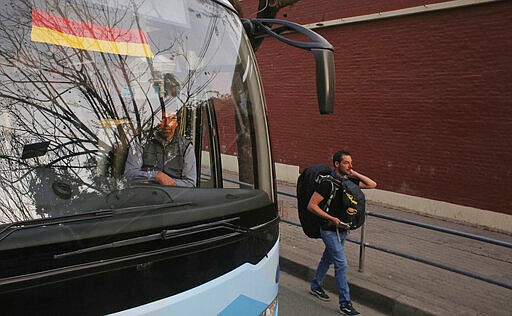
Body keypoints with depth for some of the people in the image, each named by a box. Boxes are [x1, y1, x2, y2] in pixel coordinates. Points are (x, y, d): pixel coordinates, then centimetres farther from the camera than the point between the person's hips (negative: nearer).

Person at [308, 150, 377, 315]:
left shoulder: (349, 181, 2)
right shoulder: (327, 183, -20)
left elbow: (372, 184, 8)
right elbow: (311, 205, -20)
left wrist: (355, 174, -5)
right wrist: (332, 219, -21)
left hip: (341, 229, 7)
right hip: (329, 230, -7)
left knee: (328, 258, 20)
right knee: (341, 263, -8)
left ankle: (316, 286, 40)